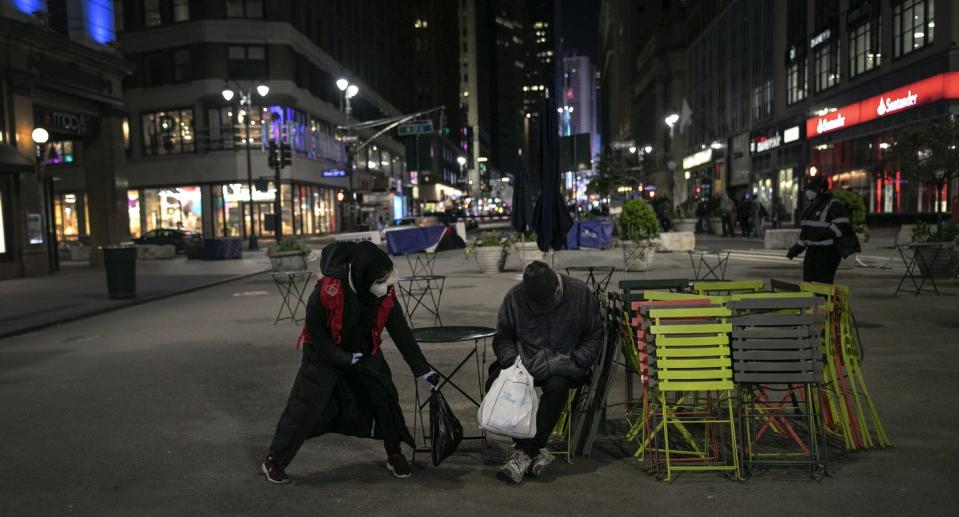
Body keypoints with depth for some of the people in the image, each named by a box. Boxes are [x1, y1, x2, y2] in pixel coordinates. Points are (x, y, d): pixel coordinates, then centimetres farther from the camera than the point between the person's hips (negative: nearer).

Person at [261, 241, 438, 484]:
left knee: (385, 397, -1)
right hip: (324, 352, -4)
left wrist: (423, 370, -13)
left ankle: (395, 455, 18)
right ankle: (273, 461, 12)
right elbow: (314, 328, -19)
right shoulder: (328, 290, -34)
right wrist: (343, 358, -22)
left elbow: (402, 333, -15)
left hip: (364, 351, 4)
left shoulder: (386, 293, -21)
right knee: (305, 406, -5)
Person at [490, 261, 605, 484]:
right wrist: (512, 360, -12)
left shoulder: (580, 293, -8)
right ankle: (536, 451, -22)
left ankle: (525, 453, -28)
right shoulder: (514, 297, -5)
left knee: (557, 386, -36)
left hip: (563, 363, -2)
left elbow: (594, 335, 3)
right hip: (524, 361, 2)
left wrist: (576, 362, -11)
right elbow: (503, 337, 7)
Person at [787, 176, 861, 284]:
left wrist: (824, 232, -29)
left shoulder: (834, 205, -12)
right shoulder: (812, 206, 13)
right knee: (808, 282, 6)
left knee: (823, 284, -11)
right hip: (813, 250, 8)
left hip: (829, 250, -8)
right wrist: (797, 248, 14)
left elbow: (842, 226, -21)